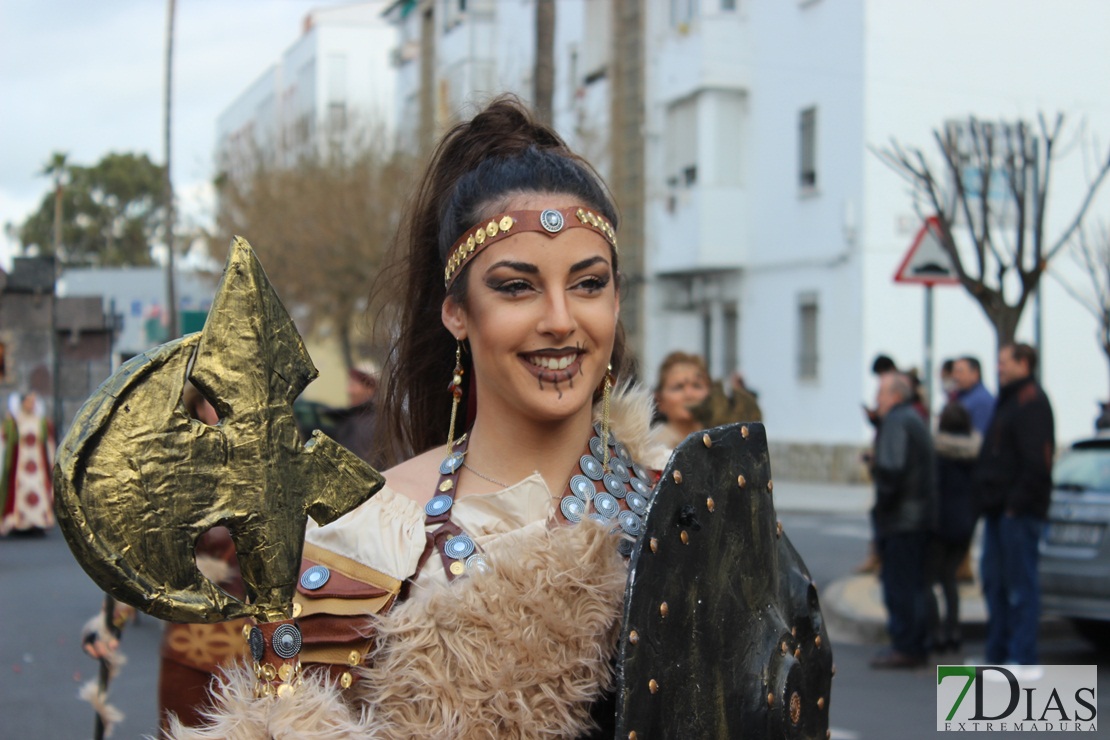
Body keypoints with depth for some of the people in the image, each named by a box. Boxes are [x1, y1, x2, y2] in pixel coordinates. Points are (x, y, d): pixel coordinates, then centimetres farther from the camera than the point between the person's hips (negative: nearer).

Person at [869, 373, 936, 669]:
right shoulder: (914, 420, 18)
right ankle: (917, 645, 21)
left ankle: (905, 648, -4)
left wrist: (882, 506, -13)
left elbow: (892, 470, -23)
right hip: (920, 517, 10)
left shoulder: (896, 423, -13)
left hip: (901, 519, -10)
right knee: (914, 584, 15)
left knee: (899, 585, -6)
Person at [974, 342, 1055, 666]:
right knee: (995, 580, 14)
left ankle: (1022, 658, -4)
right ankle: (998, 654, 21)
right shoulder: (1009, 400, 20)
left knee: (1020, 583, -7)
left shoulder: (1032, 402, -12)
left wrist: (1016, 502, -21)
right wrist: (987, 499, 17)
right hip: (1000, 510, 10)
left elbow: (1037, 462, -20)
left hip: (1018, 511, -10)